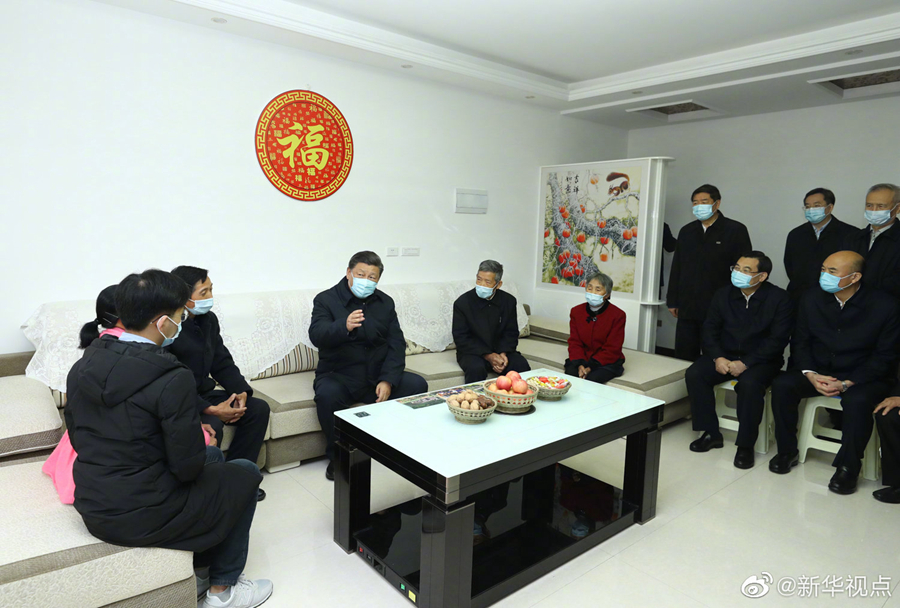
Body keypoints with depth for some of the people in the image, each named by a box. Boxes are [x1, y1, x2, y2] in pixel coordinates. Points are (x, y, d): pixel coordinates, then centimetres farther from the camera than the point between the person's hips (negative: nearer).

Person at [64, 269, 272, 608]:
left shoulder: (81, 368, -2)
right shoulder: (173, 379, -26)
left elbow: (77, 439, 9)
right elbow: (188, 466, -22)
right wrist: (198, 440, 1)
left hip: (91, 510, 8)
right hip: (142, 518, -7)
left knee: (213, 457, 26)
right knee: (245, 474, 14)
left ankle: (201, 564, 37)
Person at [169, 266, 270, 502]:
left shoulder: (209, 319, 4)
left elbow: (223, 364, 7)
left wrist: (241, 393, -11)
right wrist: (211, 409, -27)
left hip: (204, 394, 8)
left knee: (258, 408, -4)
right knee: (211, 426, -32)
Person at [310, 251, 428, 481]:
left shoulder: (385, 302, 9)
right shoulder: (326, 299, -2)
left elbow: (396, 344, 1)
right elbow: (317, 336, -20)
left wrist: (388, 380, -15)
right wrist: (344, 326, -43)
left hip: (378, 375, 3)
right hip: (338, 374, -3)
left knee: (418, 385, -18)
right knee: (327, 395, -35)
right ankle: (336, 456, -8)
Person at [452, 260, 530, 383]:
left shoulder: (509, 301, 1)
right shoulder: (462, 303, -9)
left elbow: (511, 333, 7)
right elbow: (460, 338, -10)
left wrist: (503, 353, -14)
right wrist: (488, 356, -19)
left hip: (501, 351, 3)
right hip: (472, 352, -3)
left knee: (522, 365, -23)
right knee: (476, 368, -34)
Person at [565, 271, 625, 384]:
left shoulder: (618, 315, -7)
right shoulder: (576, 311, 5)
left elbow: (612, 348, -10)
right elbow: (574, 342, 2)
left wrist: (590, 366, -20)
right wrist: (579, 365, -17)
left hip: (608, 362, -3)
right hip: (582, 358, 3)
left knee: (591, 379, -32)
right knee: (570, 373, -28)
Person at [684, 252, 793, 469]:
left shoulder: (779, 298, -8)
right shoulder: (723, 294, 4)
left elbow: (778, 339, -13)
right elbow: (710, 329, 4)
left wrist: (746, 363, -22)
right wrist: (717, 357, -14)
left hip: (761, 359, -4)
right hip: (725, 355, 4)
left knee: (749, 383, -35)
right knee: (694, 374, -21)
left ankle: (745, 445, -15)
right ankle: (711, 433, -6)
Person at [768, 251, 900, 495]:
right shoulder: (811, 299, -2)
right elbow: (800, 342, 3)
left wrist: (847, 383, -21)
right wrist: (810, 374, -14)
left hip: (865, 375, -3)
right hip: (818, 371, 4)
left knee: (857, 400, -36)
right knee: (781, 385, -23)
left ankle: (848, 466, -12)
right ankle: (787, 451, -4)